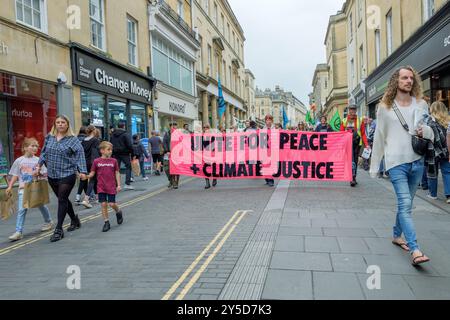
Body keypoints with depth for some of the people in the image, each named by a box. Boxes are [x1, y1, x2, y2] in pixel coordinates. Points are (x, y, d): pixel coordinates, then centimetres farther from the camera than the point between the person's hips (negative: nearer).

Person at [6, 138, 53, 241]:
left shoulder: (38, 160, 1)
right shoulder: (19, 161, 1)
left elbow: (44, 174, 2)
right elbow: (15, 175, 6)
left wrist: (39, 173, -19)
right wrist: (10, 186, 0)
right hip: (23, 189, 0)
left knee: (41, 206, 16)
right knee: (21, 210, -8)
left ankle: (48, 222, 38)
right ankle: (18, 232, -5)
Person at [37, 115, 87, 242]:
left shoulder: (73, 139, -5)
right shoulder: (49, 137, 9)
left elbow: (80, 154, -11)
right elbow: (44, 152, 19)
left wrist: (82, 171, -19)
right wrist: (39, 166, 13)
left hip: (67, 175, -5)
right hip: (52, 175, 6)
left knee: (62, 200, -7)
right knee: (63, 199, 16)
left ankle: (58, 230, -2)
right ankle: (75, 220, 35)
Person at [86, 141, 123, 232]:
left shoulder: (114, 161, 0)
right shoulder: (96, 161, -1)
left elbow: (117, 173, 4)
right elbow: (92, 173, 2)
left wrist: (118, 185, 1)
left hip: (111, 187, 0)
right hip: (101, 187, 0)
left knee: (112, 204, -3)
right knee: (103, 204, 1)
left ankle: (119, 212, 30)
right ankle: (106, 222, 12)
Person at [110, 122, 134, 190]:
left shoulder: (113, 135, 12)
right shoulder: (125, 134, -6)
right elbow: (129, 145, -11)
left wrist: (112, 154, 17)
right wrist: (132, 153, -5)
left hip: (115, 154, 5)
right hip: (124, 154, -5)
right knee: (128, 167, 4)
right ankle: (127, 184, -2)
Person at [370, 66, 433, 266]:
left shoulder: (420, 104, 11)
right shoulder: (385, 107, 3)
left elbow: (433, 132, 15)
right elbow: (379, 137, 6)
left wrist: (425, 131, -11)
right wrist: (374, 166, 7)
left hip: (417, 162, 4)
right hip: (396, 162, -4)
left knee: (405, 203, 13)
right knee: (405, 204, -11)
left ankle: (397, 236, 32)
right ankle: (415, 250, -12)